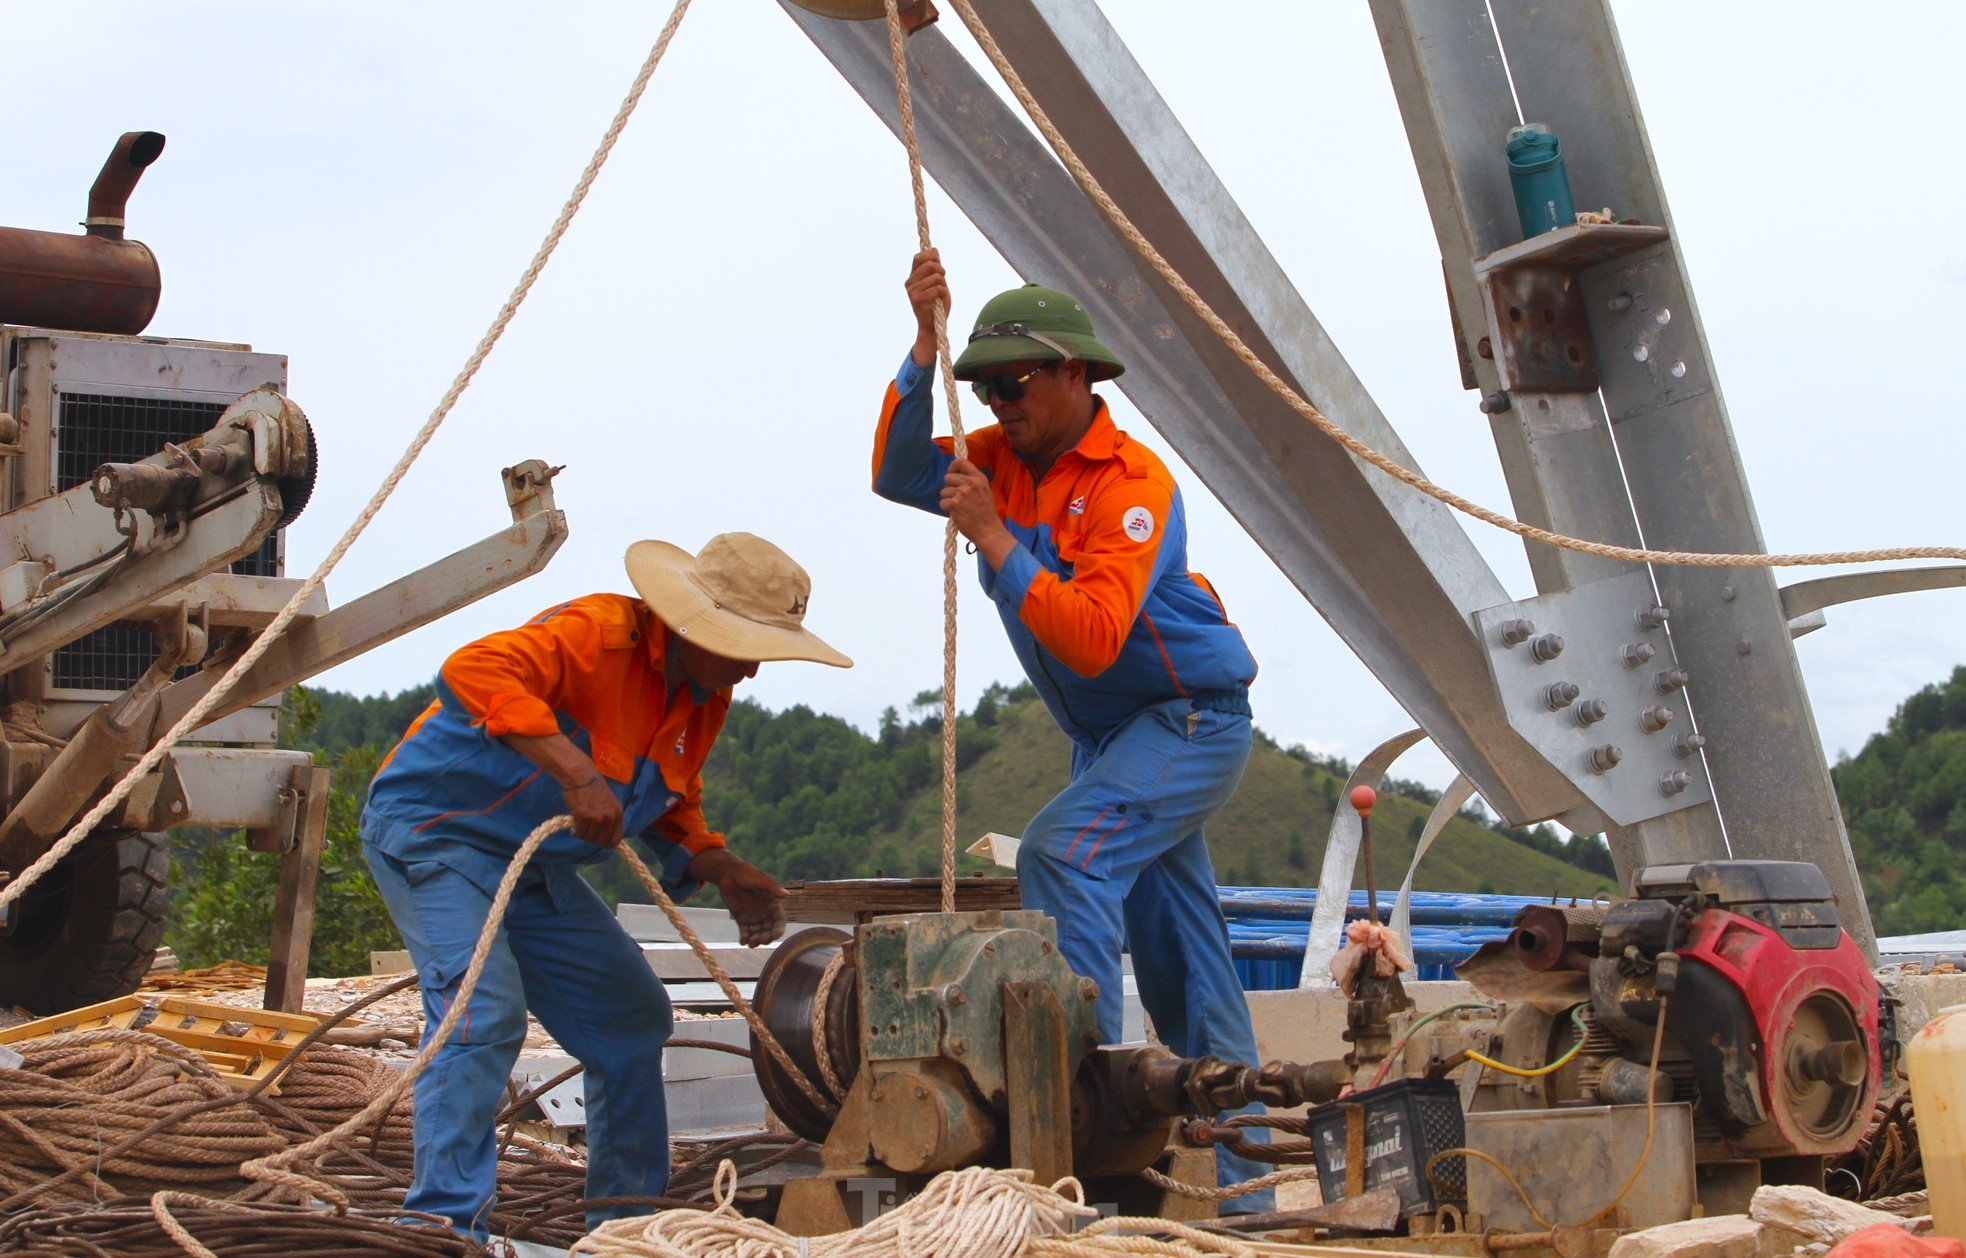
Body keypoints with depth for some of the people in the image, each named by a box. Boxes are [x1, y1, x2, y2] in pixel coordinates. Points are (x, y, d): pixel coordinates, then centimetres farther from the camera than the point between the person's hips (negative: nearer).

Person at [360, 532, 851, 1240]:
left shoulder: (707, 697, 3)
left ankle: (626, 1220, 23)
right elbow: (472, 673, -41)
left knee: (633, 1017, 12)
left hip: (534, 866, 9)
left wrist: (723, 871, -3)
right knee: (484, 1010, -27)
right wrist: (575, 770, -46)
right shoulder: (599, 634, -26)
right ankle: (446, 1221, -20)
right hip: (434, 830, -9)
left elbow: (671, 808, 16)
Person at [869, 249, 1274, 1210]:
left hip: (1192, 718, -8)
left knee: (1063, 849, -29)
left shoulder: (1130, 483, -22)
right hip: (1112, 733, 8)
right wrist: (925, 347, -21)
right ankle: (1239, 1182, 16)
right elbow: (898, 475, -13)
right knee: (1180, 966, 10)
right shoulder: (1004, 459, 2)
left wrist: (995, 539, -33)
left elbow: (1092, 637, -31)